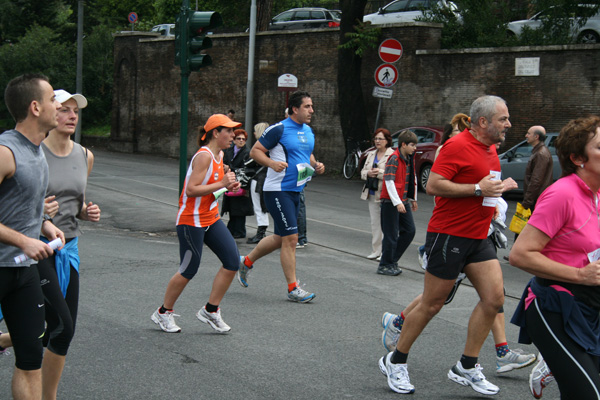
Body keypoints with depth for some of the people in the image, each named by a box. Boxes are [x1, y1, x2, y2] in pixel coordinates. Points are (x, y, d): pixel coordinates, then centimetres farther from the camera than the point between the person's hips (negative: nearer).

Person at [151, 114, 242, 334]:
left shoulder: (219, 155, 10)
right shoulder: (203, 156, -19)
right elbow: (191, 190, -25)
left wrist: (228, 185, 4)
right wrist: (221, 184, -24)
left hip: (211, 219, 9)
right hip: (191, 221, -9)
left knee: (232, 261, 0)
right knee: (188, 270, -2)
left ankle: (210, 311, 10)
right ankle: (163, 313, 17)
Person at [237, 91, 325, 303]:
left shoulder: (308, 131, 12)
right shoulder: (279, 129, -12)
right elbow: (255, 151, -9)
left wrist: (316, 165, 5)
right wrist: (272, 162, -26)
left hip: (295, 190, 9)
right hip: (277, 190, -9)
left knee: (280, 238, 16)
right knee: (290, 238, -9)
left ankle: (246, 262, 37)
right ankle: (293, 289, -2)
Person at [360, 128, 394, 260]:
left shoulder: (392, 155, -7)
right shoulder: (371, 155, 17)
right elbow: (363, 171, 18)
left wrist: (380, 173, -21)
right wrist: (368, 173, -5)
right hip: (372, 194, 7)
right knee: (374, 223, 10)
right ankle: (376, 251, 17)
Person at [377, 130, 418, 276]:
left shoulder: (409, 159, 10)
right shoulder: (394, 159, -15)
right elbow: (389, 181, -20)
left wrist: (413, 199, 23)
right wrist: (397, 203, -24)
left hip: (403, 202, 8)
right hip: (391, 203, -8)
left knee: (410, 231, 7)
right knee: (391, 235, -3)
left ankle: (392, 260, 18)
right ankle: (385, 265, 9)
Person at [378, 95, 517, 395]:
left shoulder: (490, 148, 13)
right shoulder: (458, 146, -15)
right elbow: (433, 185, -21)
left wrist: (499, 187, 11)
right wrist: (478, 189, -22)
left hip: (477, 239, 8)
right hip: (448, 235, -8)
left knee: (494, 298, -2)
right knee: (431, 305, 0)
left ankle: (466, 367, 9)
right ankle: (395, 362, 17)